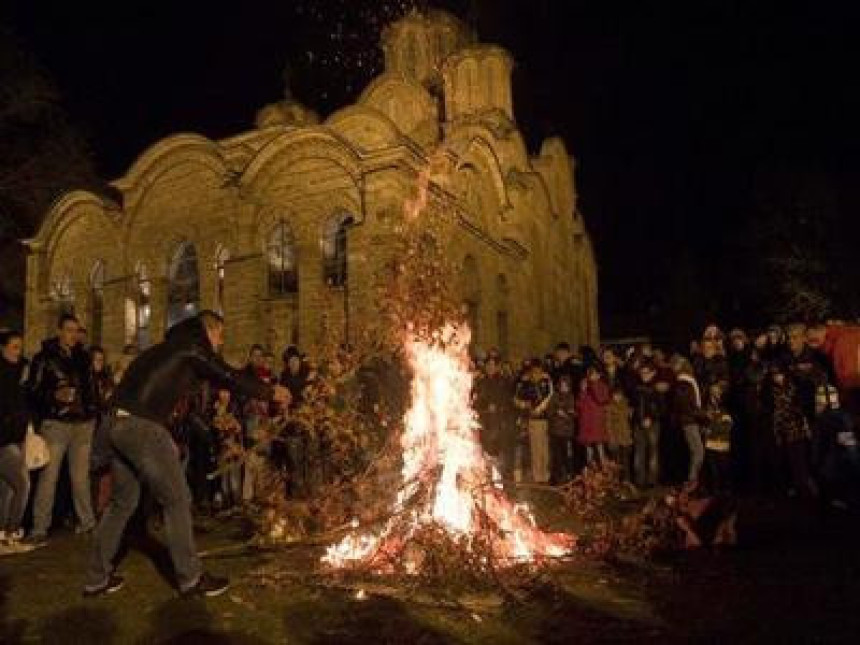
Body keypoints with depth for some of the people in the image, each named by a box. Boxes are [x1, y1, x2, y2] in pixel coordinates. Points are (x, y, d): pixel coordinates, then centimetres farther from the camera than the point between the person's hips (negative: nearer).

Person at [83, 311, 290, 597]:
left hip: (119, 423, 10)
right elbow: (229, 377, -1)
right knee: (177, 500, 0)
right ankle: (191, 577, 7)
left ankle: (97, 578, 25)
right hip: (143, 426, -9)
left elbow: (219, 376, 29)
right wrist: (270, 392, 12)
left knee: (123, 501, 18)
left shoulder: (174, 346, 23)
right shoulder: (192, 347, -3)